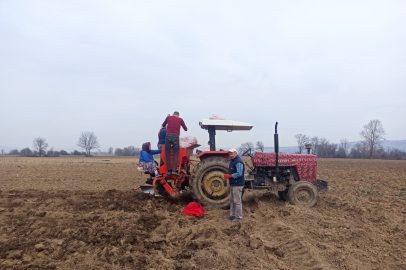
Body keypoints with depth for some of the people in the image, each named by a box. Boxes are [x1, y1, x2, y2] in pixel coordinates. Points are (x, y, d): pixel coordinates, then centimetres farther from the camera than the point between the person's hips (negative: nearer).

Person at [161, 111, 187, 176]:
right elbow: (186, 129, 24)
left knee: (167, 154, 5)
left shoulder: (168, 117, 17)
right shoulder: (180, 119, 15)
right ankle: (174, 170, -10)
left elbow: (163, 125, 32)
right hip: (176, 136, -1)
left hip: (168, 136, 1)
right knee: (176, 154, 2)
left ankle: (169, 170, 1)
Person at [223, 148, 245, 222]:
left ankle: (238, 217, 6)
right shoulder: (233, 161, 14)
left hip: (237, 185, -11)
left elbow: (239, 174, -27)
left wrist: (229, 176, -24)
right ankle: (232, 215, 28)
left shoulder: (238, 162, -19)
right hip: (233, 184, 11)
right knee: (232, 200, 18)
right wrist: (227, 176, 8)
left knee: (237, 201, -3)